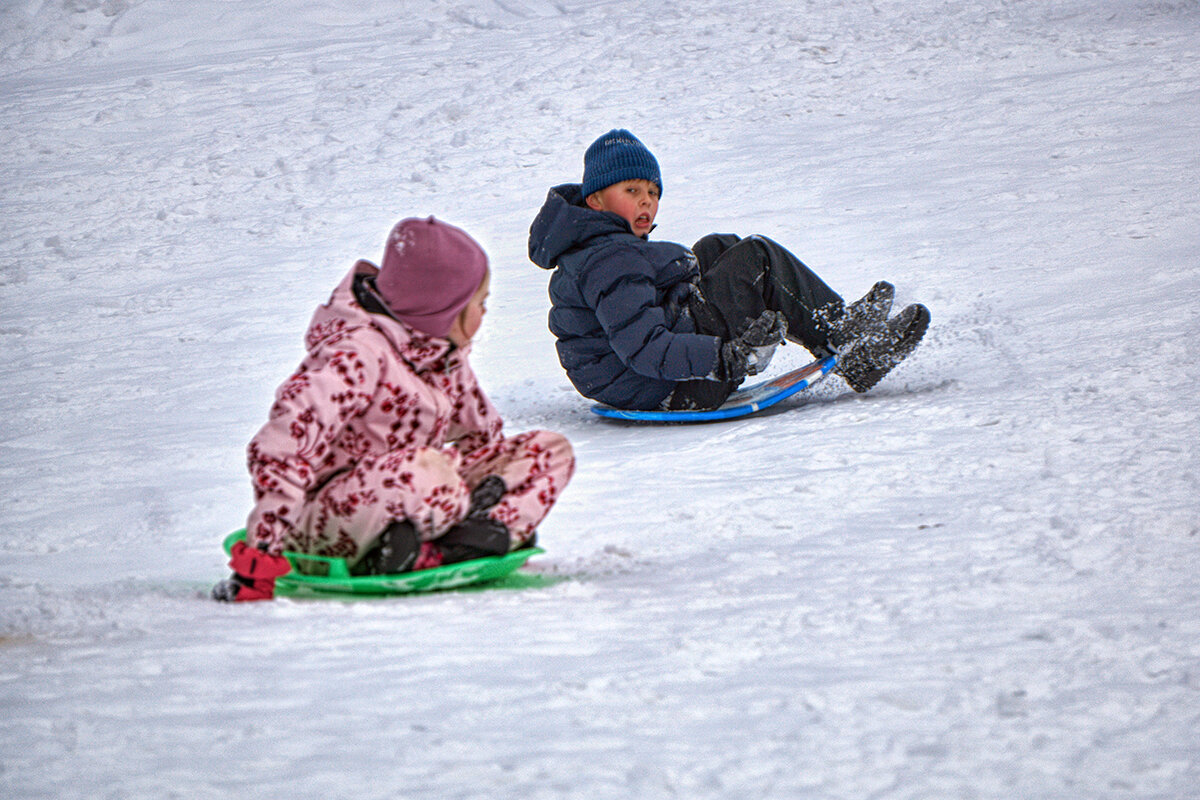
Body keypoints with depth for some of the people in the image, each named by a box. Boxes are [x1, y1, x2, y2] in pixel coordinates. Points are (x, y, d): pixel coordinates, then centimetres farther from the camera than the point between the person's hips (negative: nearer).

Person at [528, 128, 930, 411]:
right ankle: (853, 352, -5)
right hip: (669, 390, -12)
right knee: (757, 258, -10)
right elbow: (644, 347, -32)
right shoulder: (610, 262, -21)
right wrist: (727, 357, -41)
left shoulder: (590, 249, 14)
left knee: (715, 250, 22)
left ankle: (836, 321, 15)